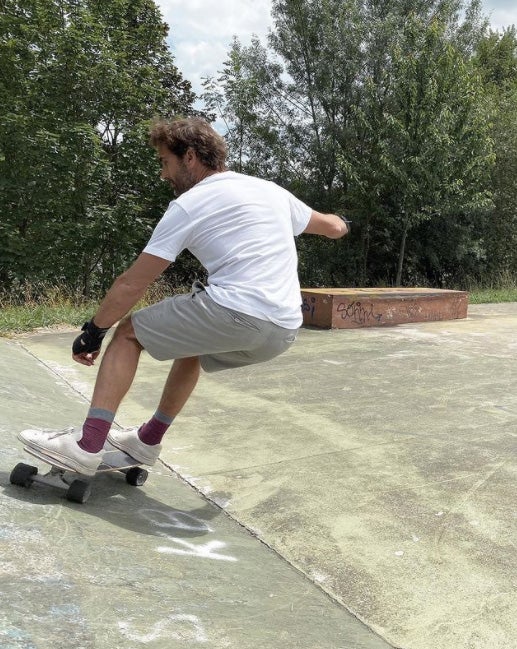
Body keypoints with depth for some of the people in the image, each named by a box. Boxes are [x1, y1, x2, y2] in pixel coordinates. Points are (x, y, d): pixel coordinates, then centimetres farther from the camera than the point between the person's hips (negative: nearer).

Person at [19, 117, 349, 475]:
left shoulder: (189, 204, 1)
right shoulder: (271, 190, 18)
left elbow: (132, 283, 2)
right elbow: (334, 227, 33)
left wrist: (94, 331, 14)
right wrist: (341, 224, 57)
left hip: (236, 315, -8)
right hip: (284, 332, 8)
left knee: (129, 331, 11)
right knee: (191, 342, 32)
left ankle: (87, 445, 4)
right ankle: (148, 441, 38)